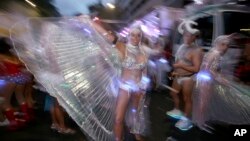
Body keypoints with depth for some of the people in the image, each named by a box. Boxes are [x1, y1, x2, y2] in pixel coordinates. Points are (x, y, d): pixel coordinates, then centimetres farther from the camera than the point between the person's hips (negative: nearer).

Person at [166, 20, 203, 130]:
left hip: (188, 78, -9)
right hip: (178, 76, 9)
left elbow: (196, 68, -26)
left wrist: (181, 66, -25)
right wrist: (175, 70, 8)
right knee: (173, 93, 23)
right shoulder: (182, 46, 6)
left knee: (187, 99, 4)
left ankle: (186, 120, 20)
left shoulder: (196, 51, -20)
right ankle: (177, 111, 45)